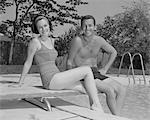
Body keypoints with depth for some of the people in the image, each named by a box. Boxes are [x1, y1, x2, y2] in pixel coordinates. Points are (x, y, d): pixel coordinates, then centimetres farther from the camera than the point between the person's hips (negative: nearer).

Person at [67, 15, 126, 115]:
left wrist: (105, 69, 8)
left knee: (122, 89, -9)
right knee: (110, 90, -24)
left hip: (96, 73, 6)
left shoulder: (99, 40, 0)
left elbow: (113, 52, 16)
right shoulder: (77, 40, -15)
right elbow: (69, 61, -8)